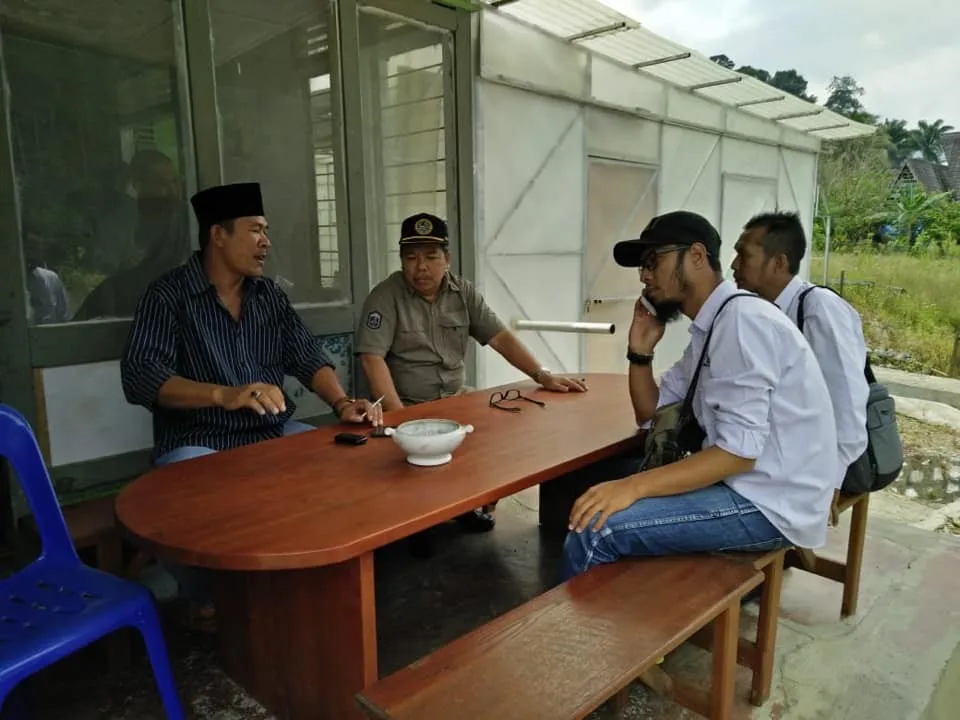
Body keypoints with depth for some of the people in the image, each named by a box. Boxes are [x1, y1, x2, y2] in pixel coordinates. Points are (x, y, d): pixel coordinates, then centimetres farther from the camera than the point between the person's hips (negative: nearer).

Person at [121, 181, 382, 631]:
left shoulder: (268, 293, 11)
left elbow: (307, 357, 7)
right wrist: (224, 395, -34)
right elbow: (139, 375, -18)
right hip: (198, 443, -5)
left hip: (274, 434, 5)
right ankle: (207, 603, -1)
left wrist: (342, 403, -13)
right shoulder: (168, 295, -6)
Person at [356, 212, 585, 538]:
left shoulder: (463, 292, 5)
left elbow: (500, 337, 1)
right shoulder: (385, 297, -9)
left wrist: (543, 376, -12)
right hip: (407, 408, -4)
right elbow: (373, 359, -17)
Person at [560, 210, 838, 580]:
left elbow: (739, 451, -25)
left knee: (594, 529, -20)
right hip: (741, 482, 10)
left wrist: (633, 486, -28)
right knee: (600, 487, 13)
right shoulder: (708, 329, 12)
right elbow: (651, 411, 19)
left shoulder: (743, 320, -18)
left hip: (771, 504, -10)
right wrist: (640, 350, 4)